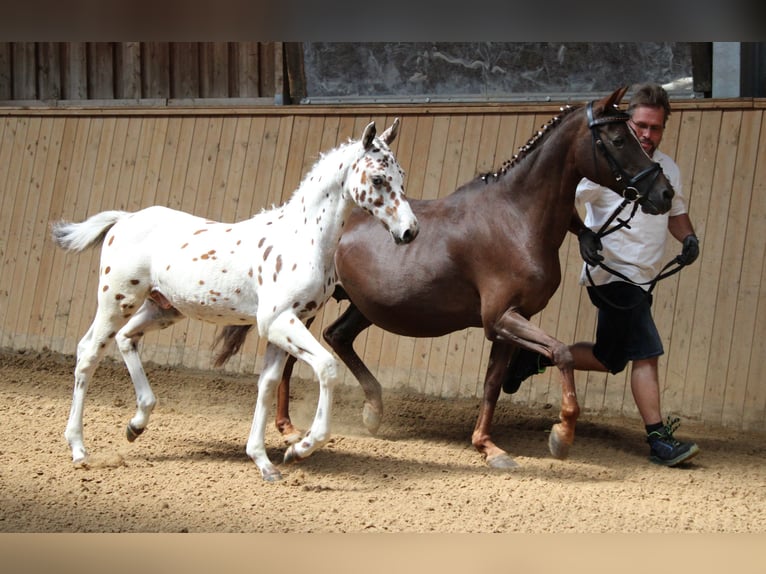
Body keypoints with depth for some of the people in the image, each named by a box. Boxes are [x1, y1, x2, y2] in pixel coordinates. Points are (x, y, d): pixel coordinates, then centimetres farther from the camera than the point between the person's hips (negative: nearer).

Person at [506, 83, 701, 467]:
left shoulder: (669, 169, 11)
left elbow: (675, 212, 22)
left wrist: (688, 238, 2)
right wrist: (583, 233, -27)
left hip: (642, 278, 8)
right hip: (613, 273, -8)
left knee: (607, 359, 13)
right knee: (646, 354, -11)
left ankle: (538, 357, 25)